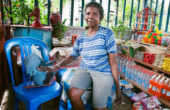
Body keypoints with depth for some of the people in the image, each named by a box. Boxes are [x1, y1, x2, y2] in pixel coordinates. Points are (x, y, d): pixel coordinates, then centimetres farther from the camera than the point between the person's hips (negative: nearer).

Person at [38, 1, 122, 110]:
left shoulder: (107, 34, -7)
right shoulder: (81, 37, 5)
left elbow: (113, 61, -7)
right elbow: (72, 56, 16)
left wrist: (118, 87, -5)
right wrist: (56, 66, -1)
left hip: (103, 72, -3)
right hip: (84, 70, 3)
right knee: (72, 94, -23)